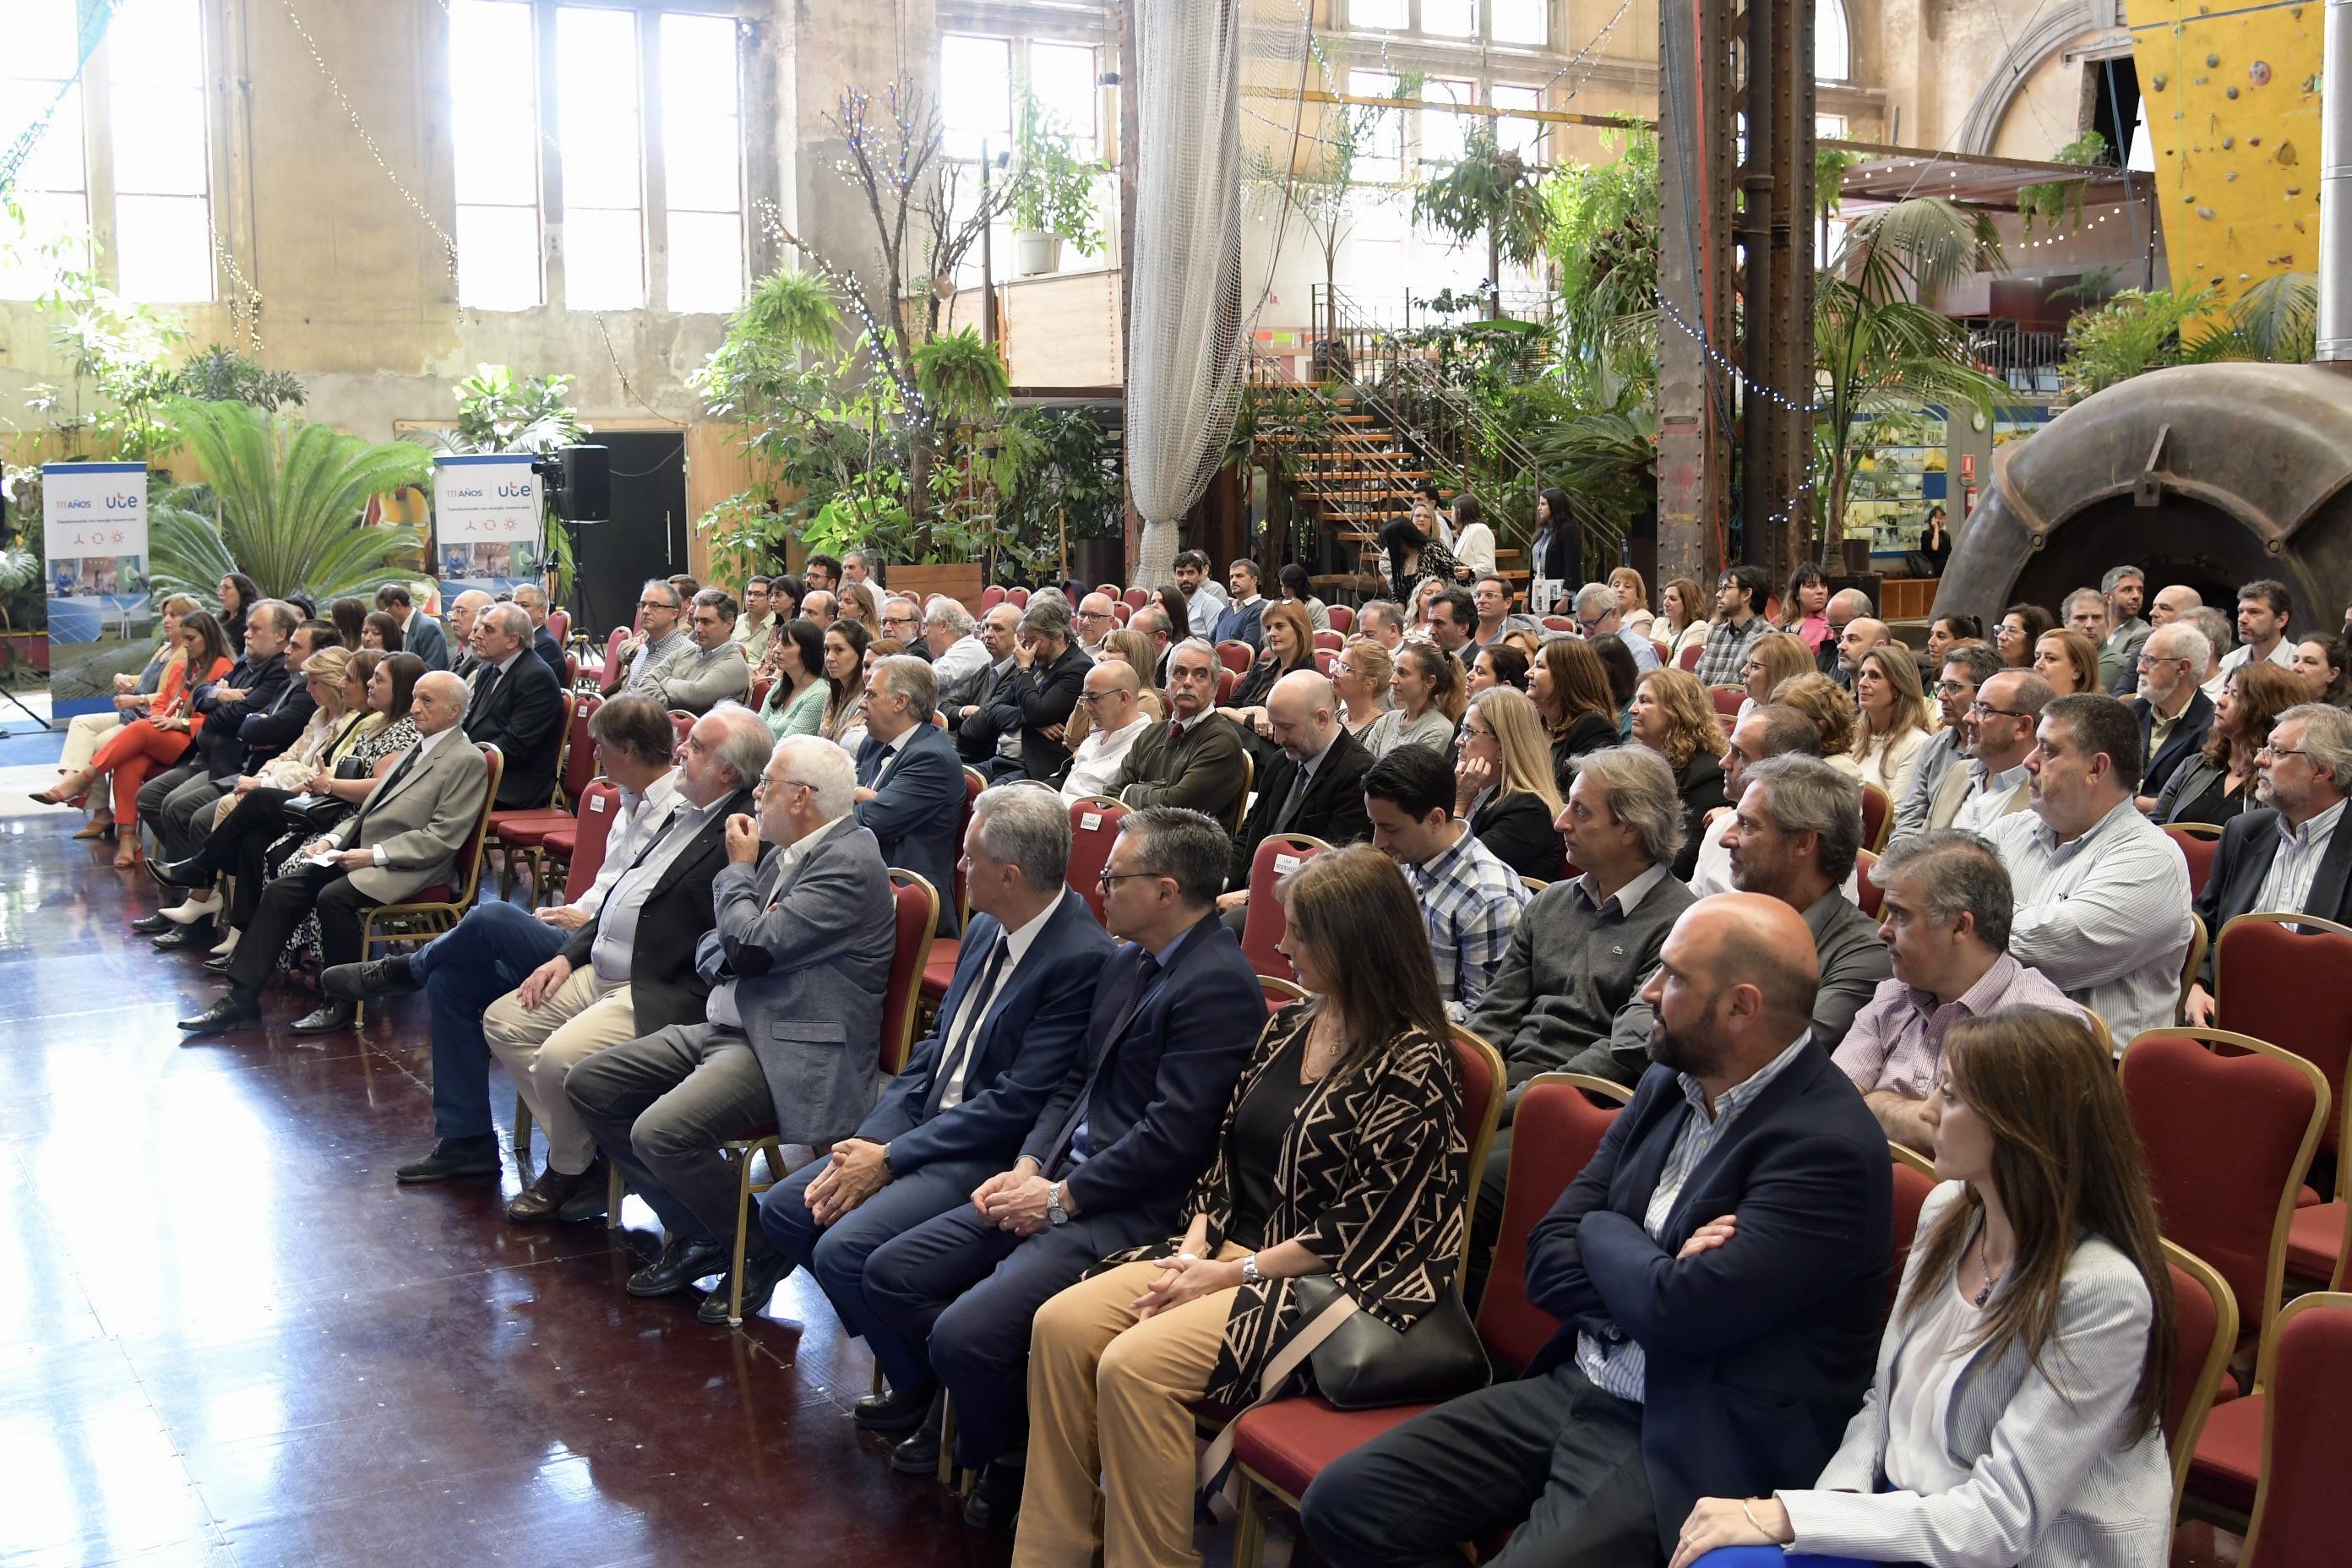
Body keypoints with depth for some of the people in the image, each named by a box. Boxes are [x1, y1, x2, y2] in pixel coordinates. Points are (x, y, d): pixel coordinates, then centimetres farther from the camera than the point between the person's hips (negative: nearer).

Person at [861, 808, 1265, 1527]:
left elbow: (1173, 1135, -21)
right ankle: (974, 1401, 24)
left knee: (965, 1334, -23)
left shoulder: (1220, 985, -18)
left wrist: (1062, 1197, -14)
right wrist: (1030, 1165, 1)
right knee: (891, 1274, 4)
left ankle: (1001, 1458, 9)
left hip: (1129, 1212, -10)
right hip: (1057, 1182, 10)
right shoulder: (1126, 961, 13)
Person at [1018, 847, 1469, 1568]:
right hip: (1233, 1250, 8)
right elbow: (1225, 1156, 13)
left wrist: (1234, 1275, -15)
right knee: (1061, 1325, -11)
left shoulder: (1410, 1063, -14)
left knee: (1135, 1365, -26)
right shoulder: (1289, 1027, 10)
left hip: (1330, 1284, -8)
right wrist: (1196, 1245, -4)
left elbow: (1364, 1228, -17)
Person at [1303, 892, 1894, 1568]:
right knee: (1341, 1502, -3)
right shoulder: (1670, 1084, 7)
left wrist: (1602, 1235, -7)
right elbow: (1547, 1259, 6)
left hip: (1682, 1451, -8)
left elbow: (1678, 1312, -27)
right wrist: (1653, 1279, -14)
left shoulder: (1829, 1146, -18)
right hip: (1571, 1390, 8)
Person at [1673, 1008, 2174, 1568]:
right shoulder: (1947, 1210, 2)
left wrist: (1789, 1517, -23)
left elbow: (2002, 1521, -21)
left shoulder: (2104, 1291, -21)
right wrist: (1836, 1493, -8)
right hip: (1903, 1510, 6)